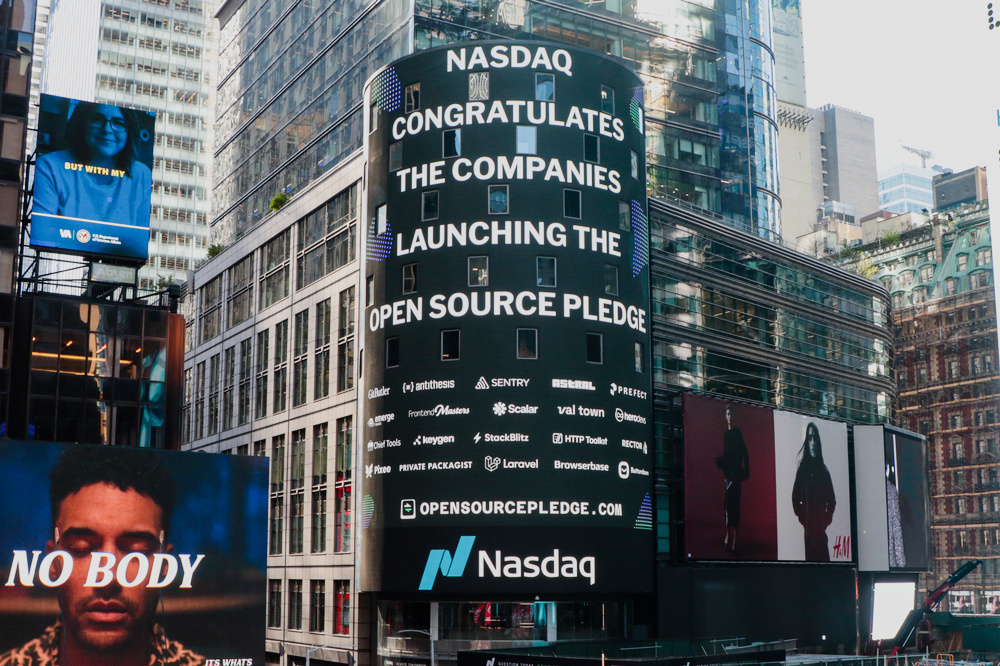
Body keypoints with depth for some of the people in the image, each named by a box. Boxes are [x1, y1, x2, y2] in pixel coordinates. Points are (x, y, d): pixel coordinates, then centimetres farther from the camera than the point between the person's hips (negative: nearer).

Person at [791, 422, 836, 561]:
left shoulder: (824, 471, 9)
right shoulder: (802, 470, 3)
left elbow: (832, 501, 12)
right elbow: (795, 499, 1)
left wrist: (826, 520, 2)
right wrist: (803, 519, -6)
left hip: (821, 529, 2)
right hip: (808, 530, -2)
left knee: (824, 559, -1)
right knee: (810, 558, -4)